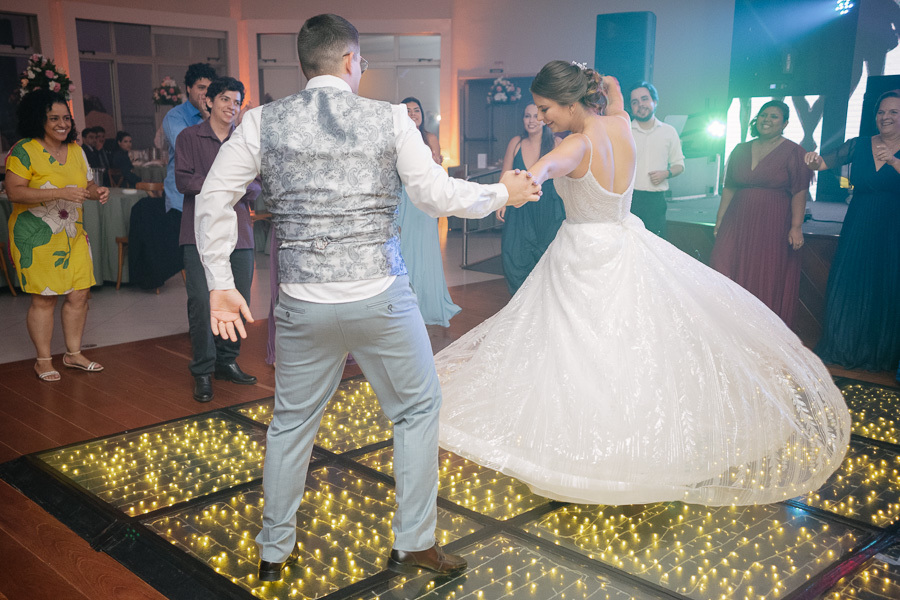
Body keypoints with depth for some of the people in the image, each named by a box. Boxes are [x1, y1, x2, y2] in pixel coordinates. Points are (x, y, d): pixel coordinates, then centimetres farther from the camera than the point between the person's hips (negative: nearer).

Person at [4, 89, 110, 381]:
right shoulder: (24, 151, -9)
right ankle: (43, 360, 12)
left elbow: (84, 185, 19)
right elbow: (14, 192, -17)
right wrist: (60, 193, -26)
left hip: (73, 235, 6)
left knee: (79, 294, 5)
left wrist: (96, 192, -5)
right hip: (37, 236, -6)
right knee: (44, 299, -2)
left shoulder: (75, 150, 11)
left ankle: (73, 354, 20)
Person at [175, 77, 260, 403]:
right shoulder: (189, 137, 7)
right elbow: (183, 180, -4)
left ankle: (227, 361, 19)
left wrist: (242, 186, -12)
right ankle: (203, 371, 4)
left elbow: (258, 188, 10)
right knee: (201, 301, -8)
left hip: (239, 231, 3)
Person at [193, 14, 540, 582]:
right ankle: (415, 541, 26)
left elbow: (214, 200, 2)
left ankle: (275, 550, 33)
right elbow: (437, 194, -2)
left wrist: (220, 284, 9)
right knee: (418, 408, 18)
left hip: (304, 303, 2)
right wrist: (503, 193, 14)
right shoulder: (391, 118, -4)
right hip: (381, 298, -2)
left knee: (292, 422, 19)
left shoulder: (262, 122, 1)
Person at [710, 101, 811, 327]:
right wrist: (719, 220, 10)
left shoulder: (794, 152, -1)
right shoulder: (740, 151, 13)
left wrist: (796, 227, -15)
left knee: (768, 281, -2)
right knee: (728, 275, -1)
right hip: (737, 224, 4)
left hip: (774, 227, -4)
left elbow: (799, 193, -7)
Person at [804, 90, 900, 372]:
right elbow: (824, 163, 3)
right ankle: (843, 349, 21)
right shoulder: (859, 145, 5)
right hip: (857, 230, 2)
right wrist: (814, 160, -18)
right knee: (848, 288, 6)